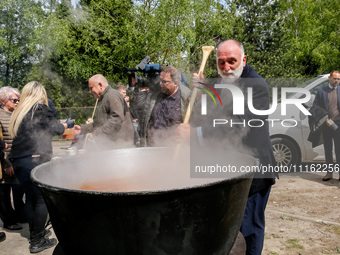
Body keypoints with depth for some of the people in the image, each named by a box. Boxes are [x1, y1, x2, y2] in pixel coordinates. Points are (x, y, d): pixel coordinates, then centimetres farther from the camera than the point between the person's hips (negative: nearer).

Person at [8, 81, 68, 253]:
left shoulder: (19, 112, 15)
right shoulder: (40, 109, -7)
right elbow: (57, 129, 1)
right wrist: (64, 126, 23)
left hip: (17, 160, 8)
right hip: (34, 160, -8)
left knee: (30, 198, 17)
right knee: (42, 199, 1)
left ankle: (35, 233, 30)